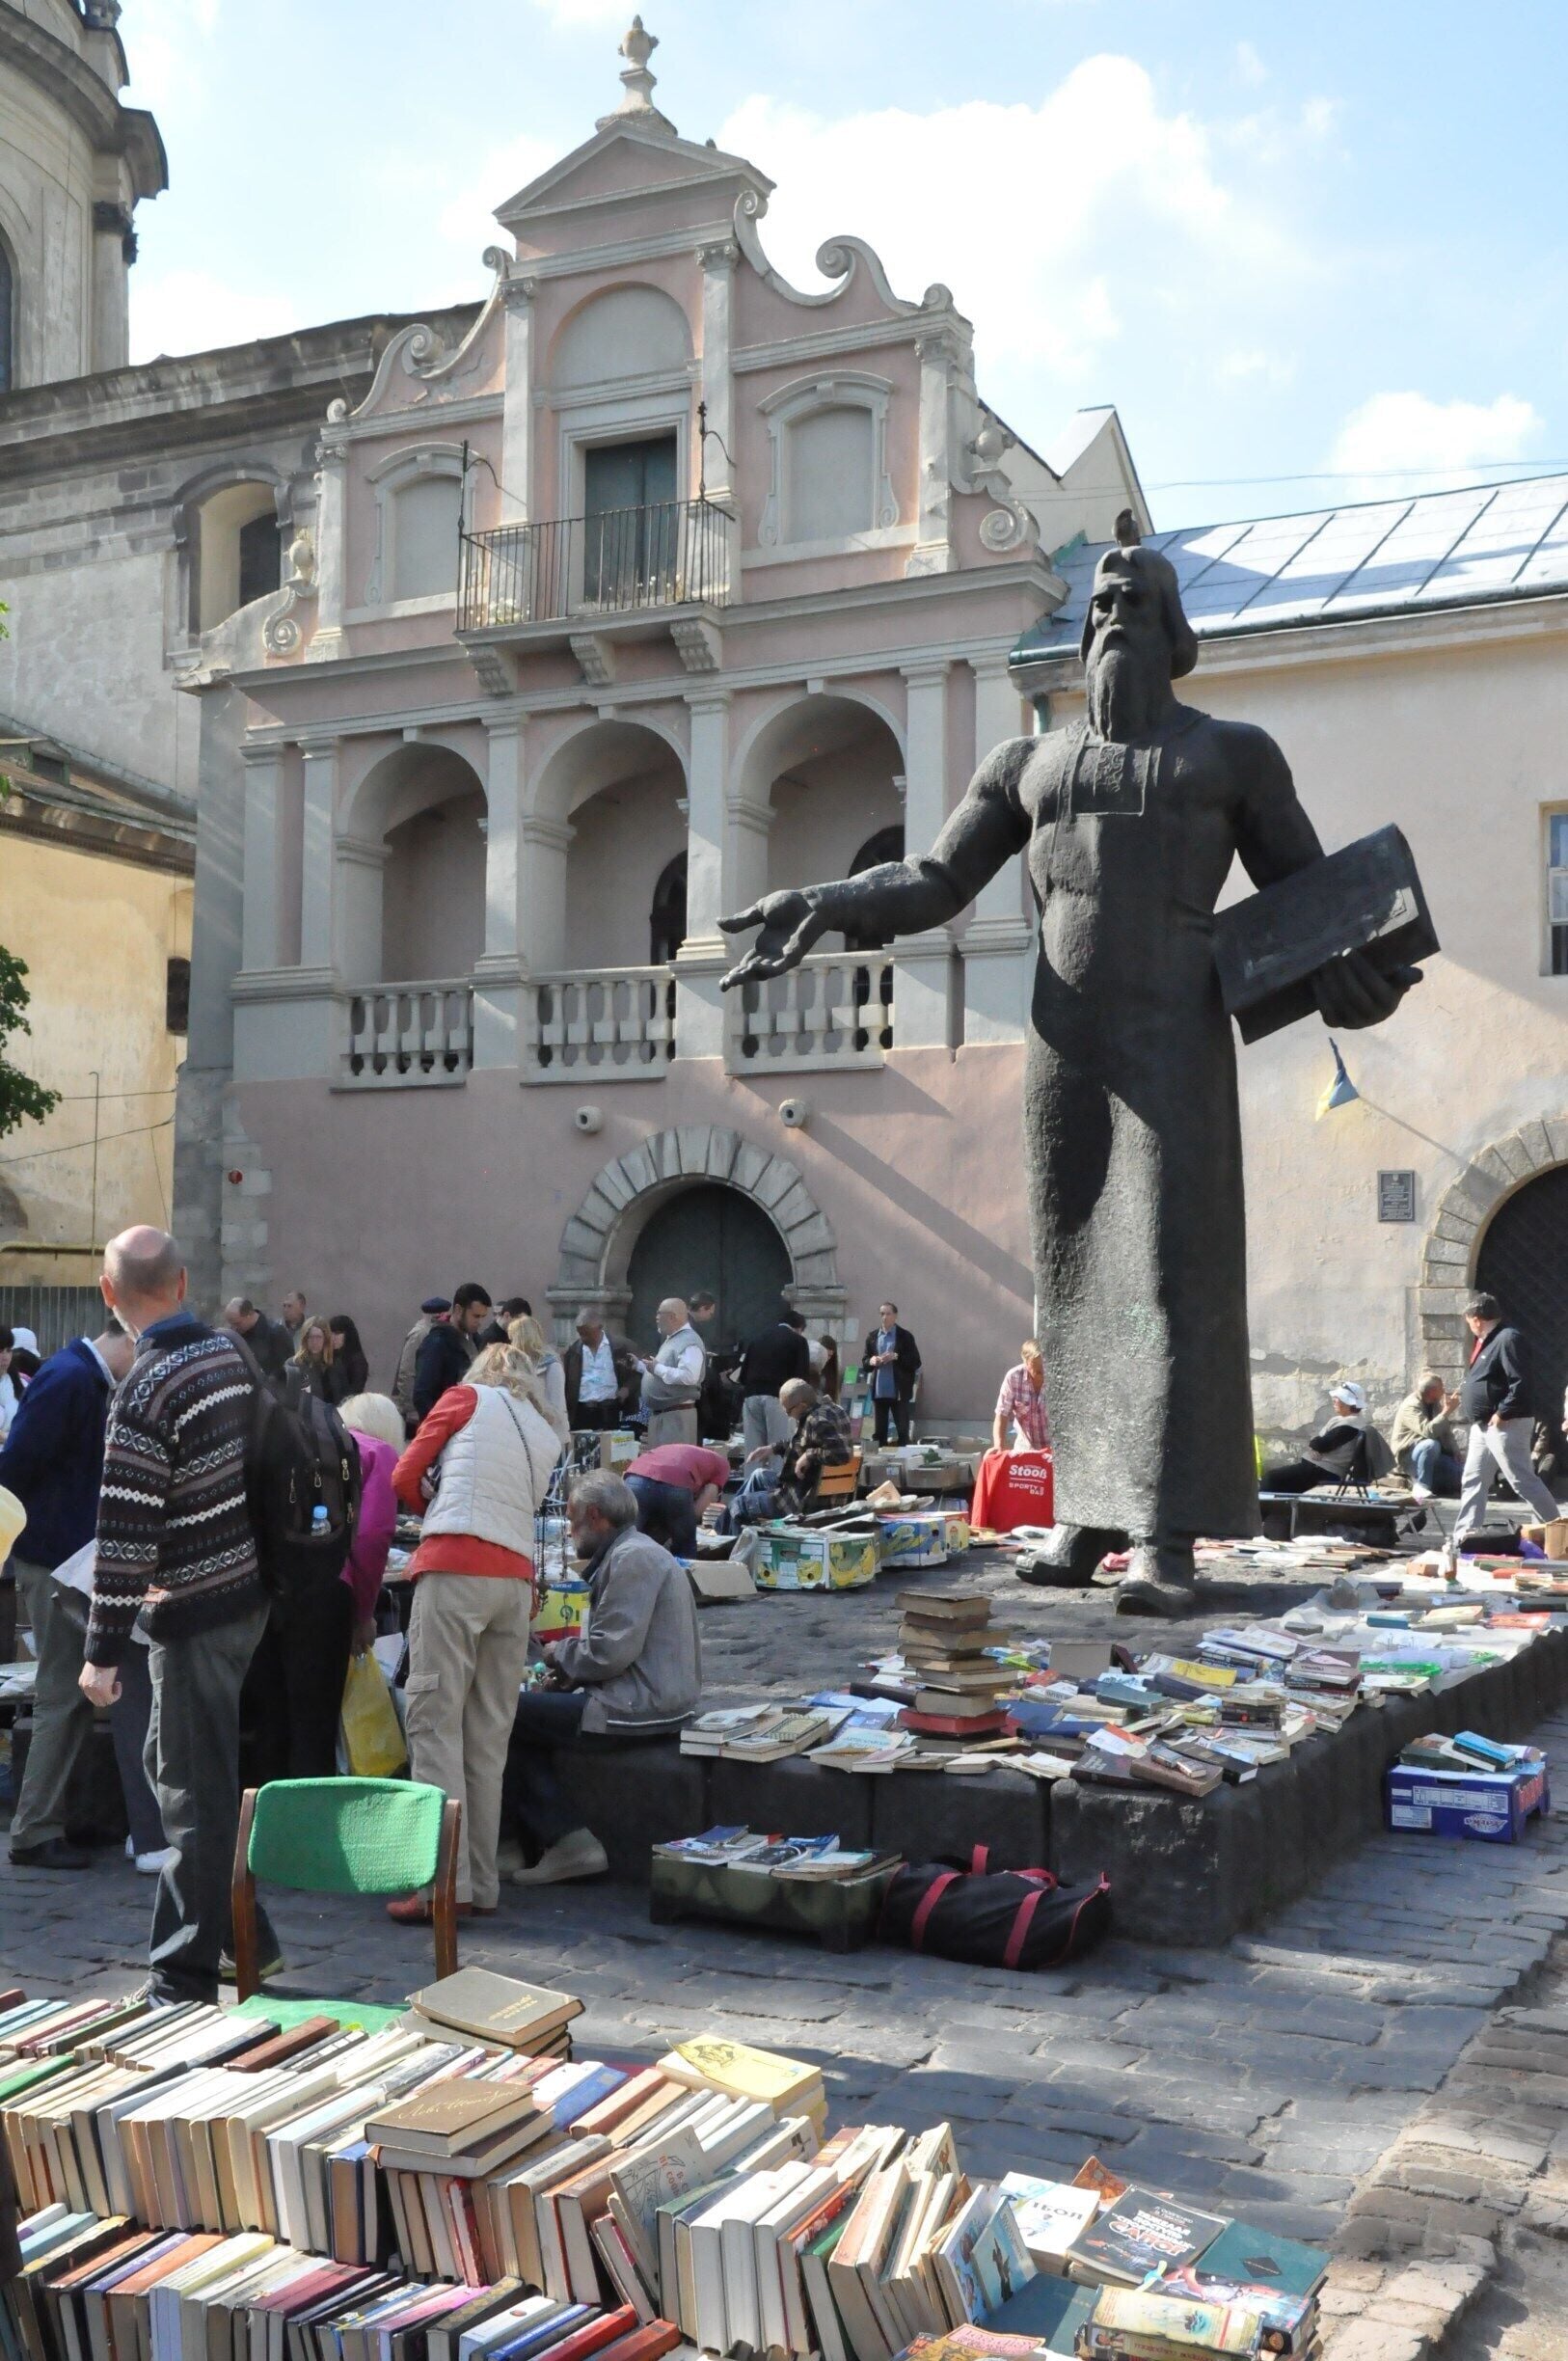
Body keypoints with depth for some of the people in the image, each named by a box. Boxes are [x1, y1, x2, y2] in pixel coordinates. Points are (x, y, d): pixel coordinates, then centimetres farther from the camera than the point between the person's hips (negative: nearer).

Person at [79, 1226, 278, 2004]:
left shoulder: (143, 1393, -21)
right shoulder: (230, 1351, 3)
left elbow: (124, 1538, -20)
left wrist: (102, 1652, -14)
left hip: (194, 1613, -8)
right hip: (245, 1590, 8)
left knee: (195, 1796, 0)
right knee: (171, 1761, 21)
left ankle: (186, 1982, 9)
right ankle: (244, 1934, 28)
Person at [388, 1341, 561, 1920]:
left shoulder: (466, 1397, 10)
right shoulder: (547, 1438, 22)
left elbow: (404, 1479, 11)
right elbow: (521, 1507, 15)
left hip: (456, 1568, -5)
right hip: (517, 1578, 5)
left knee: (435, 1724, -5)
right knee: (489, 1736, 8)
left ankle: (447, 1882, -9)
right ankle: (482, 1884, 9)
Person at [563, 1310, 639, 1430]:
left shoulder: (620, 1346, 1)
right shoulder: (573, 1350, 8)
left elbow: (636, 1371, 8)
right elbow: (565, 1381, 12)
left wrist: (627, 1388, -9)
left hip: (610, 1410, -2)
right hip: (582, 1412, 2)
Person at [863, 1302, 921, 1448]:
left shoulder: (905, 1336, -1)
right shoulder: (872, 1337, 10)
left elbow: (916, 1363, -4)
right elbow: (864, 1363, 13)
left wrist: (896, 1357, -17)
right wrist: (871, 1361, -10)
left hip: (899, 1391, -3)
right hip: (879, 1391, 4)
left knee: (902, 1430, -1)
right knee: (879, 1430, 8)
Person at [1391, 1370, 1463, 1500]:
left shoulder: (1436, 1404, 7)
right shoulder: (1411, 1406, -20)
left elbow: (1446, 1432, 15)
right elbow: (1428, 1431, -35)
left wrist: (1456, 1454, 0)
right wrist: (1447, 1411, -32)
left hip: (1432, 1455, 8)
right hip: (1408, 1457, -8)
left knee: (1461, 1470, -10)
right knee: (1431, 1445, -38)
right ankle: (1421, 1485, -24)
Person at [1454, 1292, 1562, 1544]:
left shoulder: (1508, 1339, -17)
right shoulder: (1486, 1341, 14)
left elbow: (1520, 1382, -24)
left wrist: (1502, 1413, -23)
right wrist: (1465, 1394, 12)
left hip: (1505, 1424, -10)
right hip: (1483, 1425, 10)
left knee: (1523, 1480, -5)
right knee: (1472, 1482, 10)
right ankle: (1463, 1538, 13)